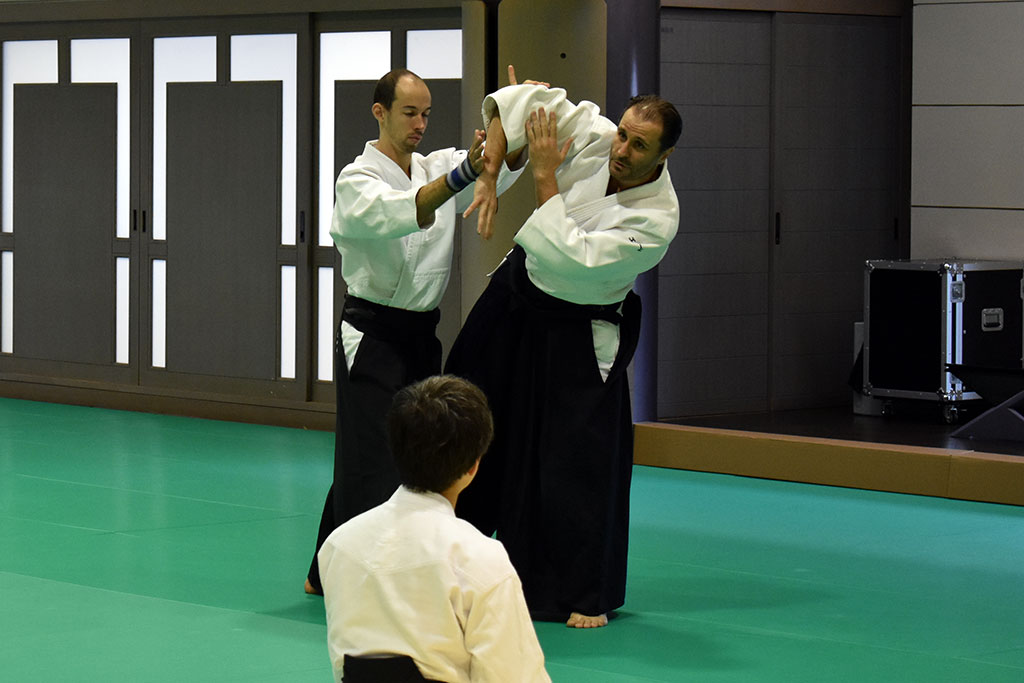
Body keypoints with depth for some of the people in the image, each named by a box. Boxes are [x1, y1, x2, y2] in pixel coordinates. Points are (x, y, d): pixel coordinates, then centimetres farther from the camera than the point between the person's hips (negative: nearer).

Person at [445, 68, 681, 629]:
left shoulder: (656, 219, -30)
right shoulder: (594, 137, -18)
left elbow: (570, 258, -34)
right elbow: (520, 100, -14)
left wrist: (545, 176, -30)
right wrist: (489, 173, -22)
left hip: (577, 334, -5)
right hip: (519, 290, 6)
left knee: (583, 457, -6)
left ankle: (587, 594, 9)